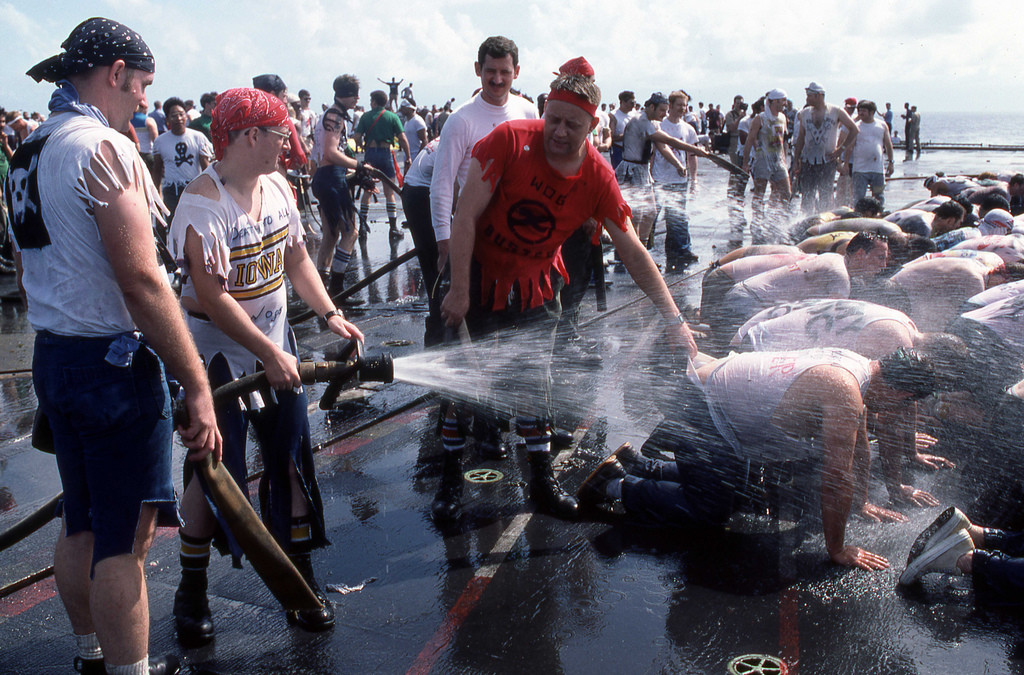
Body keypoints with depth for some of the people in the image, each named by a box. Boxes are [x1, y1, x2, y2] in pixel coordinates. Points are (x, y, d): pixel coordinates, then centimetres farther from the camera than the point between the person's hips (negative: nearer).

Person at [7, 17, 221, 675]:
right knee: (124, 540, 0)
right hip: (115, 362, -9)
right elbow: (142, 282, -23)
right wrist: (197, 386, -21)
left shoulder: (30, 152, 13)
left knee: (82, 524, 20)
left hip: (52, 357, 9)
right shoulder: (104, 147, -16)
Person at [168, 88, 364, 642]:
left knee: (290, 460, 8)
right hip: (220, 352, -6)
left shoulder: (276, 186, 2)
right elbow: (212, 298, -26)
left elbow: (296, 257, 12)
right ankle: (192, 590, 22)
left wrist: (330, 314, 1)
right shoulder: (202, 204, -21)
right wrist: (269, 355, -26)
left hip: (276, 343, 7)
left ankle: (301, 577, 22)